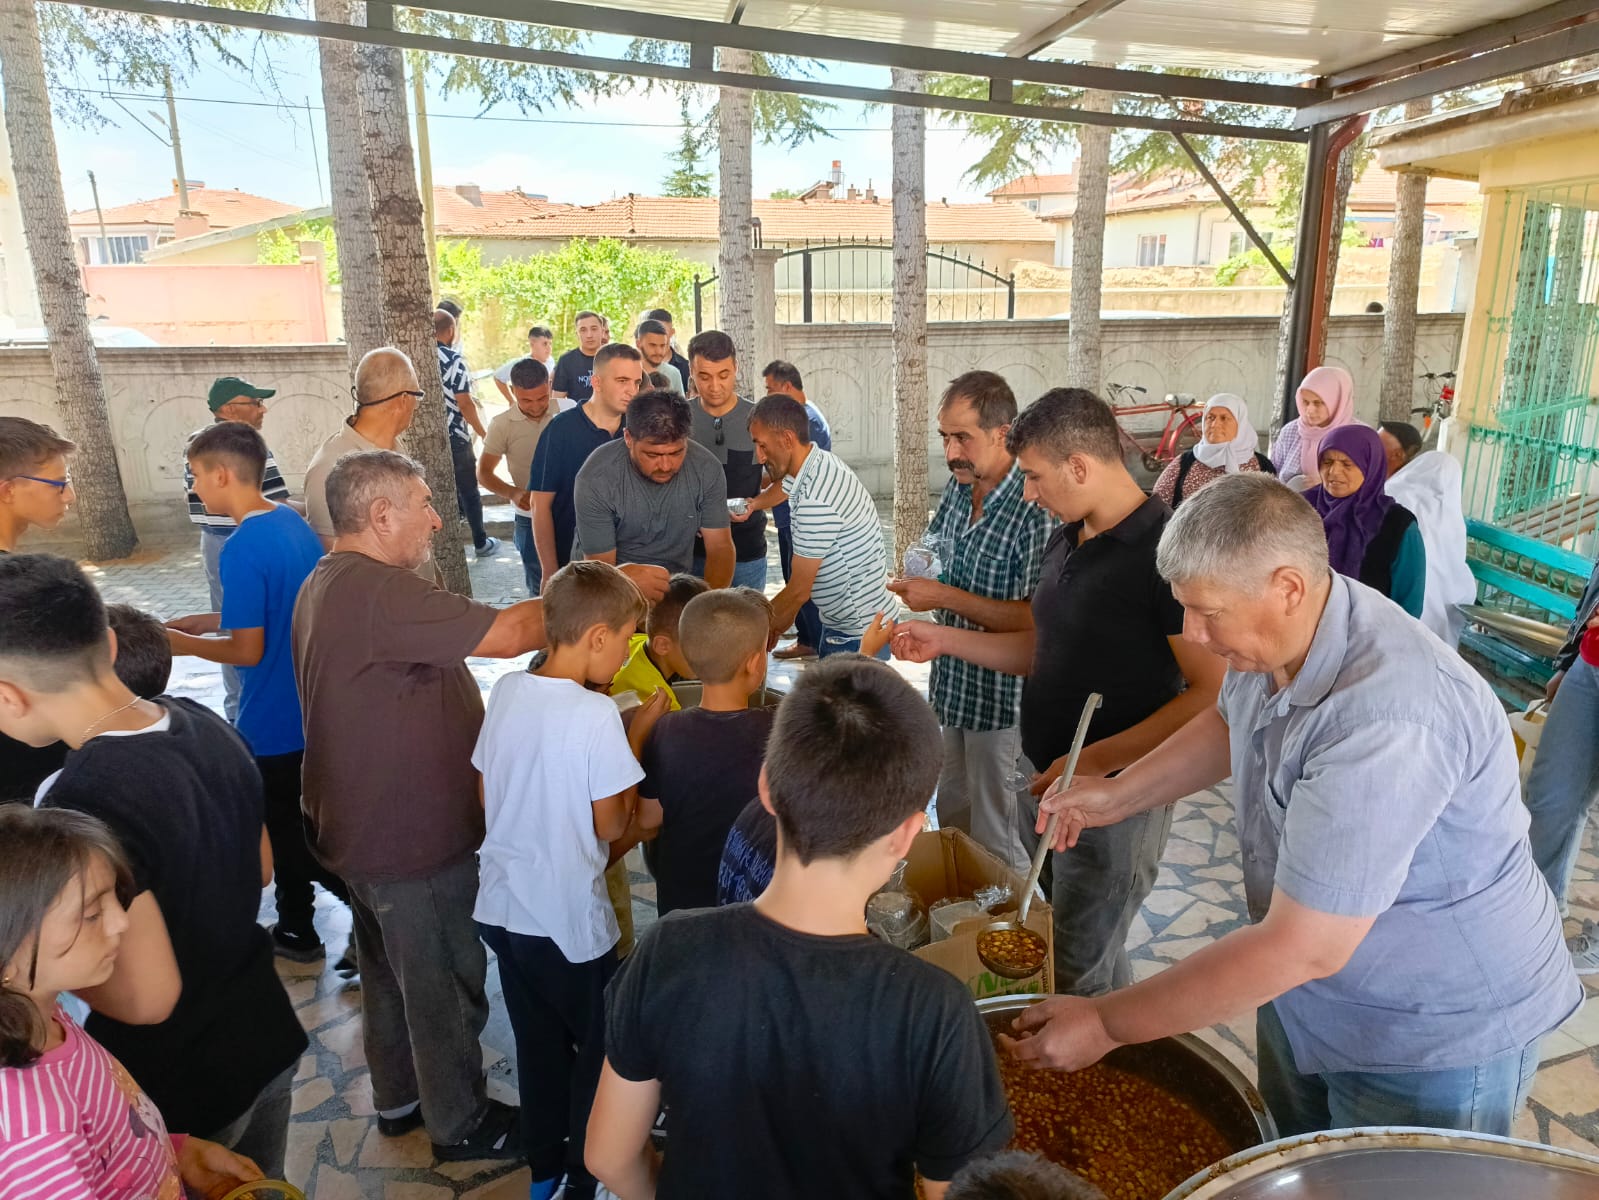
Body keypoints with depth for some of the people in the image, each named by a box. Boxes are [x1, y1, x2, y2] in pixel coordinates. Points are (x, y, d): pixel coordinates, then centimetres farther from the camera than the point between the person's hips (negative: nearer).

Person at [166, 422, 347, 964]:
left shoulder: (243, 548, -24)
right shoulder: (293, 522, 3)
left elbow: (248, 650, -22)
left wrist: (178, 642, -7)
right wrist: (206, 621, 11)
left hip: (274, 722, -9)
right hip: (307, 711, 9)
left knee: (287, 836, 9)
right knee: (293, 828, 21)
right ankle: (296, 930, 32)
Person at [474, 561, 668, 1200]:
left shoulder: (506, 690, -3)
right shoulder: (596, 714, -24)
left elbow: (486, 795, 6)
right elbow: (611, 824, -15)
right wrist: (638, 735, -9)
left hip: (503, 906, 7)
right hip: (568, 919, -7)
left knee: (539, 1044, 24)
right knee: (601, 1048, 17)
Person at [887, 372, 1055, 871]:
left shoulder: (1037, 509, -24)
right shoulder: (958, 485, 3)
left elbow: (1035, 618, -29)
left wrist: (946, 597, -27)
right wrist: (916, 580, 2)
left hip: (1003, 699, -8)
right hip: (951, 685, 8)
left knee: (995, 840, 8)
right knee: (950, 816, 24)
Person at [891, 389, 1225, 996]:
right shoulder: (1066, 540, 8)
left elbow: (1211, 692, -22)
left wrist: (1095, 762, -24)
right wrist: (944, 639, 8)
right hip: (1045, 779, 8)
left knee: (1076, 975, 2)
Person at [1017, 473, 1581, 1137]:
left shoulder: (1386, 722, -38)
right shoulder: (1281, 631, -10)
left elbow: (1303, 948, -35)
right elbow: (1228, 723, 13)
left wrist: (1105, 1025, -28)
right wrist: (1117, 795, -2)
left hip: (1438, 1035, -7)